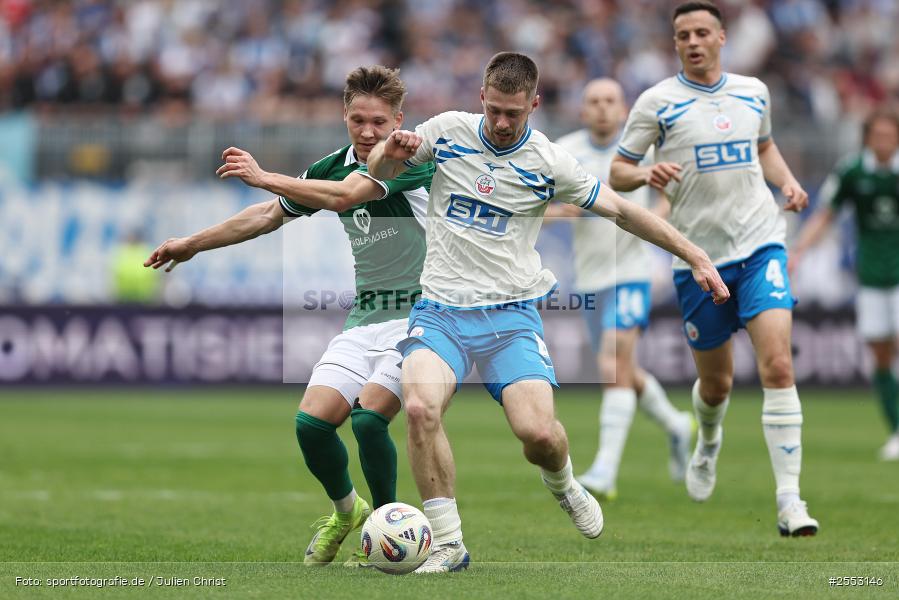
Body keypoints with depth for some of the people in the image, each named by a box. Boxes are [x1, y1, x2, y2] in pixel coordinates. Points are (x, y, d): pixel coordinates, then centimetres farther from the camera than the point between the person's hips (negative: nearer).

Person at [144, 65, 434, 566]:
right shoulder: (335, 166, 8)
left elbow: (345, 195, -27)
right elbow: (271, 214, 20)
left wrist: (263, 176, -20)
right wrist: (193, 244, 21)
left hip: (421, 312, -6)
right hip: (366, 315, 6)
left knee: (368, 417, -24)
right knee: (312, 421, -8)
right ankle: (346, 512, 20)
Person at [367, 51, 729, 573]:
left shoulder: (549, 162, -1)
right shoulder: (447, 131, 3)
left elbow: (623, 211, 4)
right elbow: (378, 173, 17)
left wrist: (696, 257, 0)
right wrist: (390, 153, -8)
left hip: (512, 311, -1)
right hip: (442, 308, 1)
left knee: (537, 431, -19)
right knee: (421, 408, -28)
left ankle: (563, 485, 21)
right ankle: (448, 544, -15)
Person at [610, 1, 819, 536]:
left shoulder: (754, 92, 8)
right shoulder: (658, 101, -2)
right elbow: (617, 171, 0)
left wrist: (788, 181, 7)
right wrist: (647, 174, -22)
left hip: (760, 245, 1)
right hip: (699, 253, -1)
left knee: (778, 366, -17)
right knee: (717, 381, 9)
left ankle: (790, 499, -17)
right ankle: (708, 443, 47)